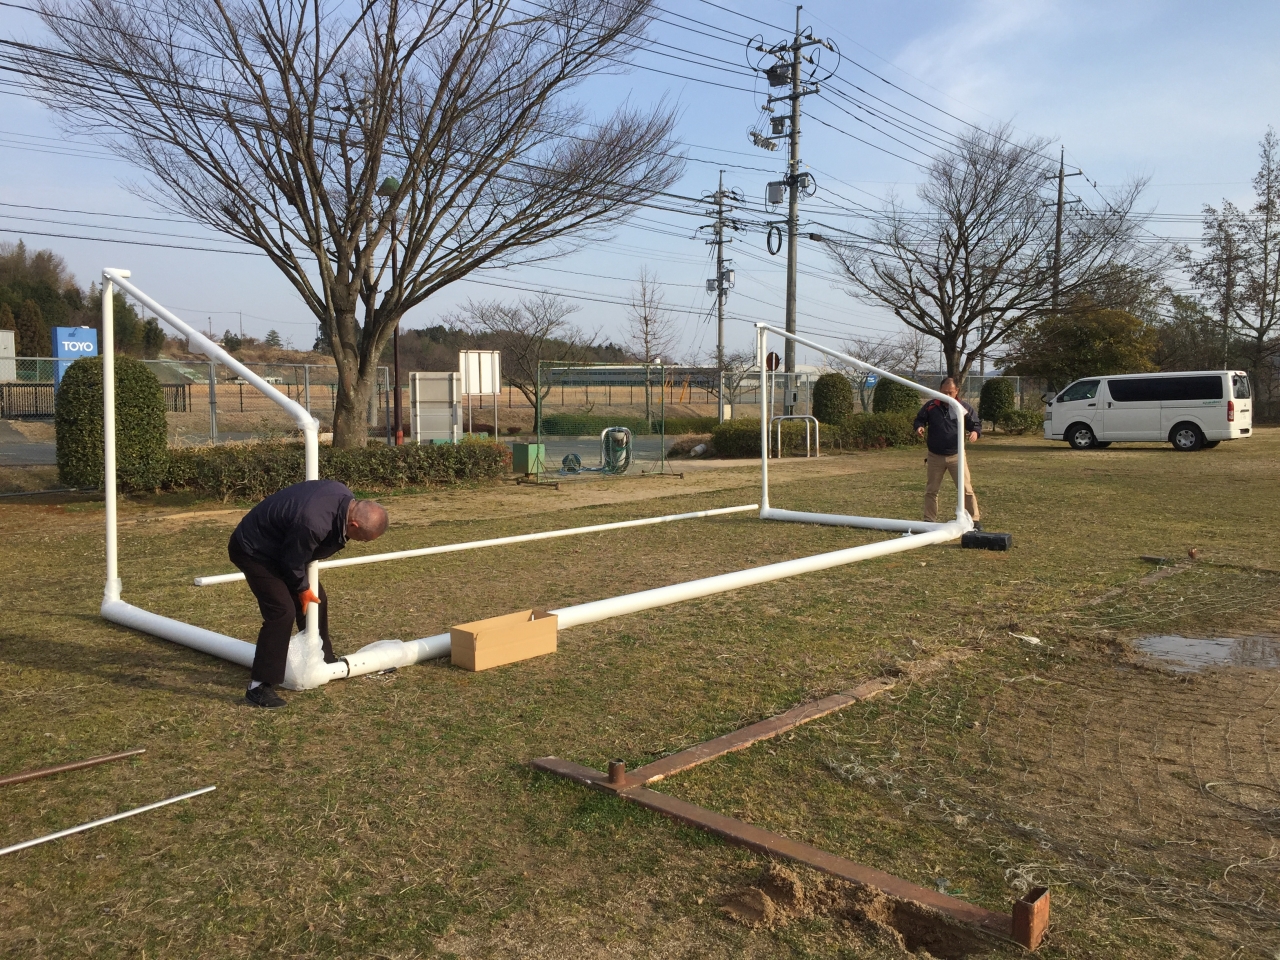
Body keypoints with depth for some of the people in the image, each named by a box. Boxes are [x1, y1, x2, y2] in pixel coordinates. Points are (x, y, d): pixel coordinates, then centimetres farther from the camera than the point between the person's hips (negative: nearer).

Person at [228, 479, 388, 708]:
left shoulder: (344, 495, -15)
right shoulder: (313, 524, -41)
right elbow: (292, 561, -24)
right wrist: (302, 589, -5)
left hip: (279, 544, 9)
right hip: (252, 550, -9)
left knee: (316, 598, 13)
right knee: (282, 610, -19)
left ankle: (323, 660, 31)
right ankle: (259, 686, -12)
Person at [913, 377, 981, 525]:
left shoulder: (964, 407, -4)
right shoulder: (930, 406, -2)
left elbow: (976, 423, 4)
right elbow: (919, 419, 10)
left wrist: (975, 432, -19)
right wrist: (919, 427, -13)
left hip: (957, 456, -1)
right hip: (934, 456, 1)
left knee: (966, 489, -3)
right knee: (931, 490, 9)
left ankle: (973, 520, 6)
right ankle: (930, 520, 21)